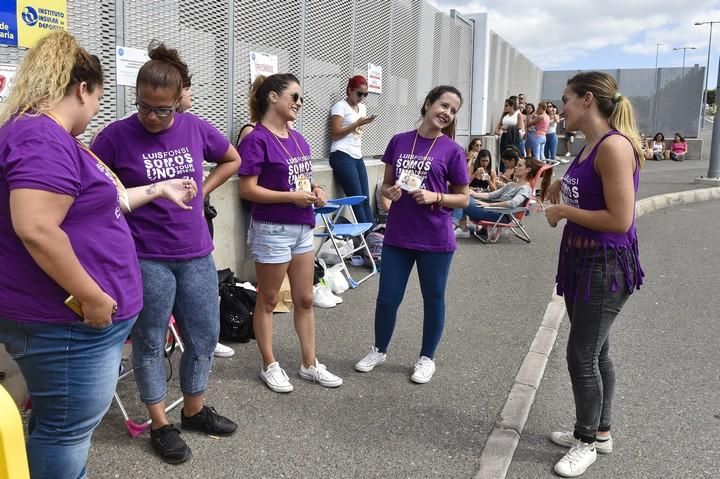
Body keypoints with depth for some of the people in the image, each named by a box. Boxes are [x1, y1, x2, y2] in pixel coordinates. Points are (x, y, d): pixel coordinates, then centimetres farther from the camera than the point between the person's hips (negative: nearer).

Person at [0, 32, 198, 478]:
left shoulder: (53, 138, 15)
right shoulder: (42, 138, -20)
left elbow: (99, 203, 24)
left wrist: (158, 190, 29)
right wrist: (92, 298, -24)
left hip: (75, 318, 11)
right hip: (69, 322, -11)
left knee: (61, 426, 22)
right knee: (65, 432, 5)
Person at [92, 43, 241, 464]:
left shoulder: (197, 129, -1)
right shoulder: (117, 135, -10)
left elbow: (232, 160, 16)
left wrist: (201, 192, 6)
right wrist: (132, 202, -13)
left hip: (197, 254, 4)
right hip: (146, 259, -4)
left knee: (204, 337, 13)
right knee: (151, 341, 8)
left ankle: (195, 409, 35)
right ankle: (161, 424, 26)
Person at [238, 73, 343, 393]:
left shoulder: (298, 139, 9)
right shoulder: (256, 140, -13)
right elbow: (247, 190, -18)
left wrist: (316, 190, 0)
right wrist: (292, 197, -21)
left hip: (303, 227, 8)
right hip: (272, 230, -7)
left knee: (305, 299, 14)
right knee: (268, 300, 9)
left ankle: (310, 364, 26)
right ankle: (270, 366, 23)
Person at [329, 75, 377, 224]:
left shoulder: (362, 107, 21)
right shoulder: (340, 106, -3)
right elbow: (335, 134, -10)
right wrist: (357, 124, -11)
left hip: (357, 157, 8)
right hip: (342, 156, -8)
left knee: (366, 199, 1)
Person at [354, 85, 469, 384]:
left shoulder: (452, 150, -6)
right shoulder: (399, 141, 2)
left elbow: (463, 198, -1)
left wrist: (434, 196, -18)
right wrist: (390, 192, -11)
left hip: (435, 239, -2)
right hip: (397, 236, 2)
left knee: (433, 299, 12)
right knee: (387, 298, 10)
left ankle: (427, 357, 31)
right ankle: (379, 350, 34)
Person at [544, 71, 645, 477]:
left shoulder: (614, 146, -20)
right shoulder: (592, 145, 9)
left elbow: (620, 220, -23)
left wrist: (565, 211, -14)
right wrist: (564, 192, 4)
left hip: (606, 267, -9)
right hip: (582, 260, 9)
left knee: (582, 356, 0)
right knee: (595, 352, 18)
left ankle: (587, 444, 19)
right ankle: (600, 432, 34)